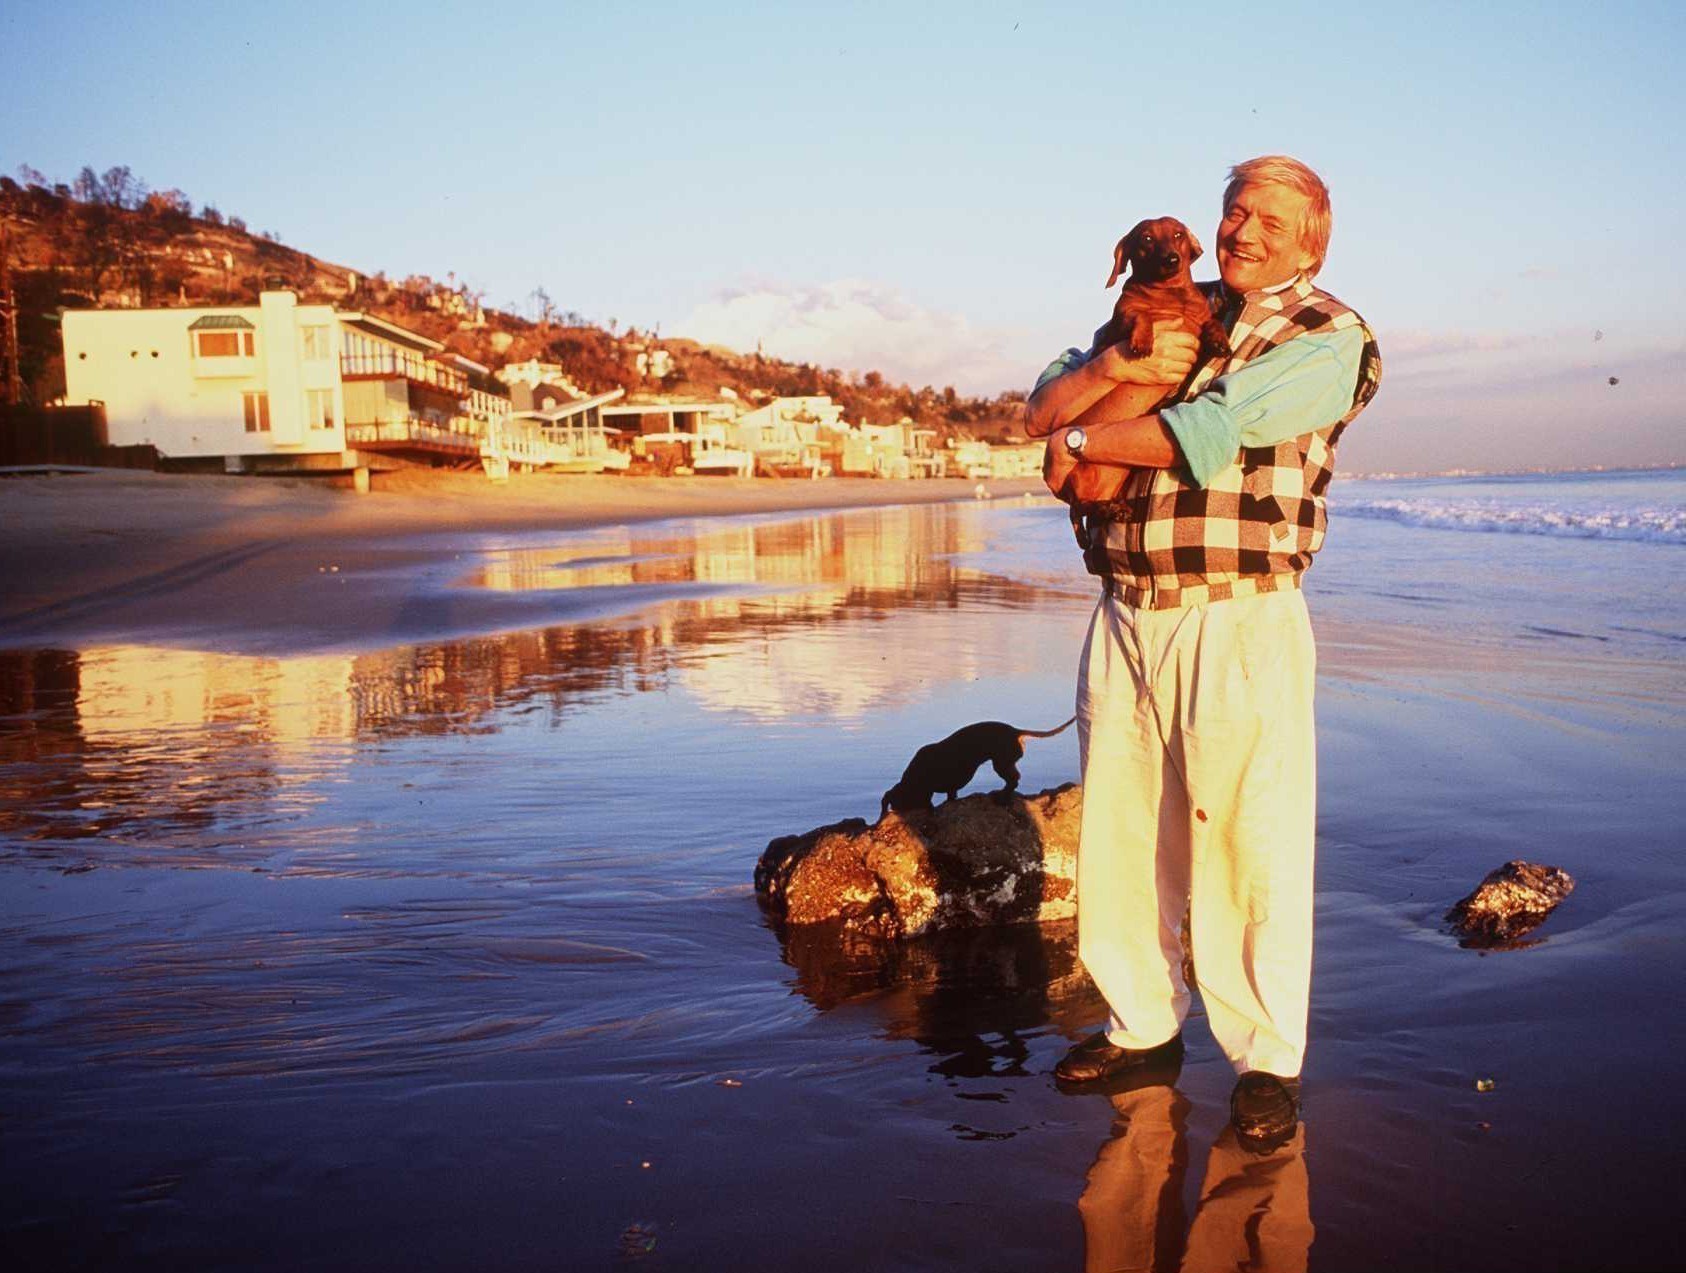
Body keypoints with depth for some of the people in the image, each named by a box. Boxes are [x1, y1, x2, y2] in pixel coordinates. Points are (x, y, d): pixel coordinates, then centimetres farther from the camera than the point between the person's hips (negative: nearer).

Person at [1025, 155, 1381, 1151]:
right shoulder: (1169, 318, 20)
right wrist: (1114, 367, -9)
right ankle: (1143, 1026, 26)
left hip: (1239, 625, -5)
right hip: (1125, 618, 6)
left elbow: (1210, 434, -14)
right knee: (1120, 834, 10)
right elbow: (1042, 411, 12)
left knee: (1248, 846, -3)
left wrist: (1082, 443, -2)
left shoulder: (1326, 335, 0)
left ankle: (1269, 1062, 13)